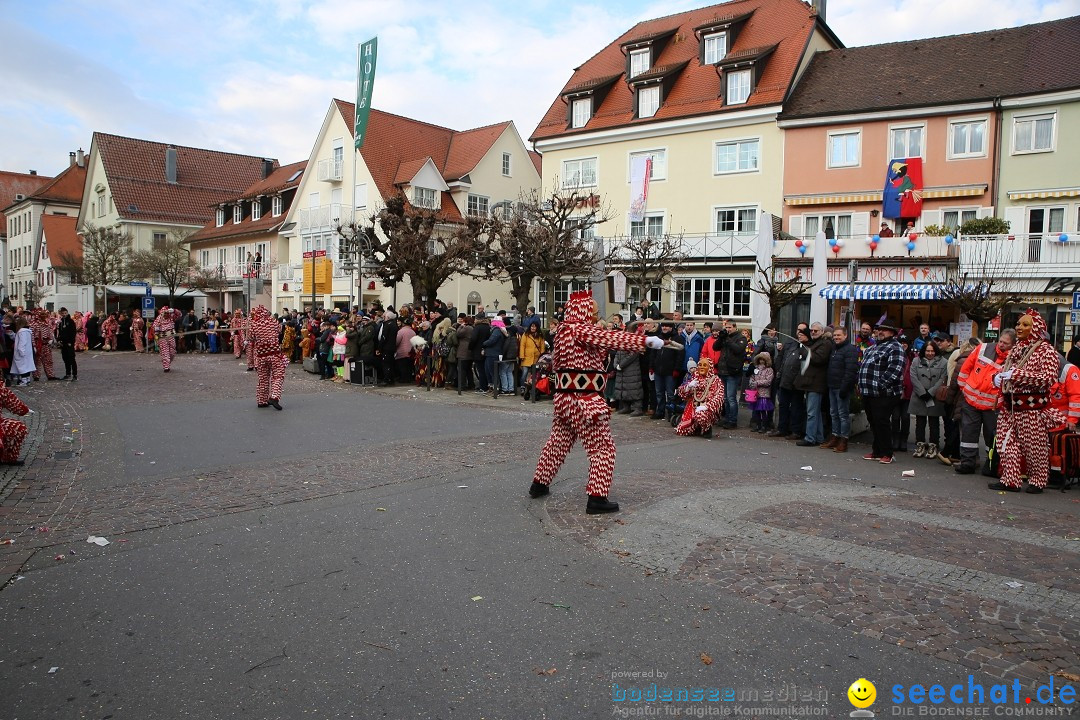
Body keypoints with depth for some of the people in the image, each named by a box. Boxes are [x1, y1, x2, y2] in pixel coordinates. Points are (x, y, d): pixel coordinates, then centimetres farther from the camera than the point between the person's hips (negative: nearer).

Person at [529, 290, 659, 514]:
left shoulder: (564, 331, 14)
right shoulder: (578, 330, -15)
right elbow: (609, 338, -29)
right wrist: (645, 341, -33)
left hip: (564, 399, 10)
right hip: (584, 401, -9)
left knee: (557, 443, 23)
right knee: (603, 448, -1)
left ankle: (539, 484, 34)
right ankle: (597, 498, -3)